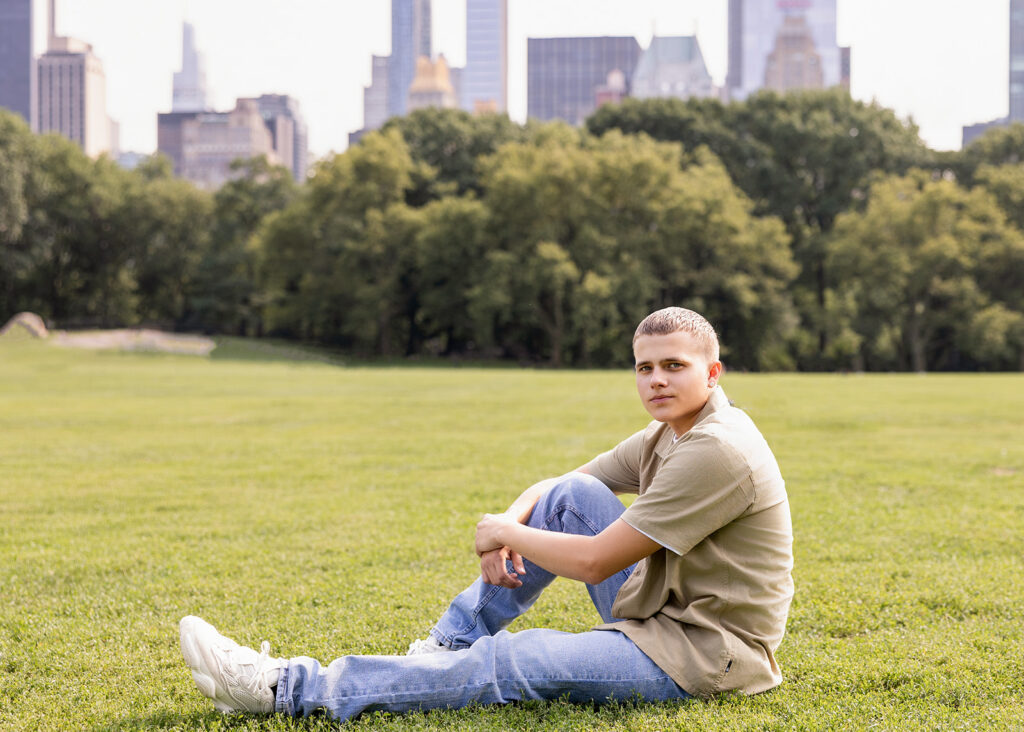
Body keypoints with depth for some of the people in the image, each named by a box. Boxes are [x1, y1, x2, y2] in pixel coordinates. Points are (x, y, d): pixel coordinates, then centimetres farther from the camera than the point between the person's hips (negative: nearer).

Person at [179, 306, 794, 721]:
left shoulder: (718, 451, -21)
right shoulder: (670, 435, 10)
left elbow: (594, 562, -21)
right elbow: (553, 486, 14)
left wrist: (504, 533, -7)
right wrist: (510, 528, -7)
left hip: (700, 655, -9)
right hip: (665, 616, 9)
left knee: (509, 664, -18)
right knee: (572, 496, 1)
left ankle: (285, 688, -15)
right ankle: (450, 645, 5)